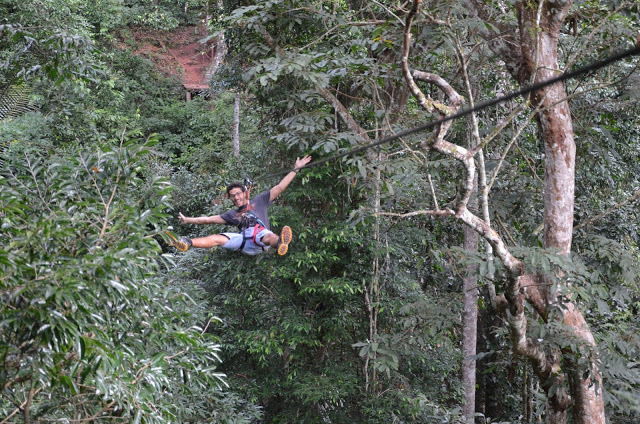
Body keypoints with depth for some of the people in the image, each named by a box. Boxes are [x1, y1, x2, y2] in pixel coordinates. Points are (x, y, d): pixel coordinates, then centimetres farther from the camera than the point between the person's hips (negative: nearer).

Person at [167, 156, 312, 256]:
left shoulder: (259, 201, 26)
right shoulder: (233, 214, 35)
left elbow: (279, 188, 20)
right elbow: (210, 219, 33)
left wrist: (296, 169, 16)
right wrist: (188, 220, 29)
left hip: (261, 233, -3)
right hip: (245, 245, 3)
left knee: (268, 237, -40)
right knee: (217, 238, -20)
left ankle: (281, 243, -76)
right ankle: (186, 243, -40)